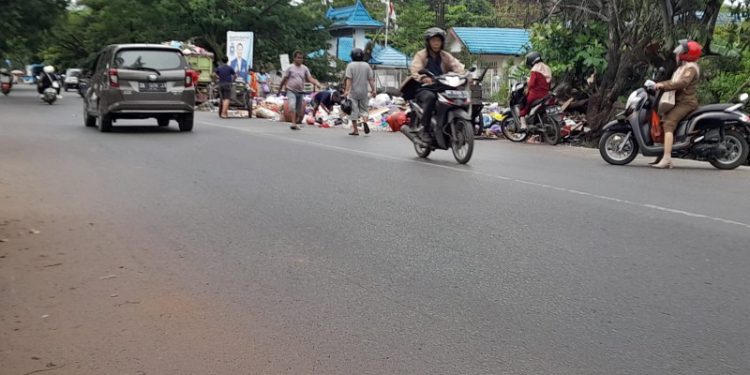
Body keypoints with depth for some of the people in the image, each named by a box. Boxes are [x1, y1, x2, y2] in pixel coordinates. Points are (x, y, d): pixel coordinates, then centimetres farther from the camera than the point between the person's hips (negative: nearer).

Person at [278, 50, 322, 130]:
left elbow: (310, 78, -1)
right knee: (292, 106, -24)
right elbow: (284, 79, 5)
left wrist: (316, 83, -21)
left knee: (300, 110, 9)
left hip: (300, 92, 4)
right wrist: (280, 89, 9)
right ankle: (293, 123, -28)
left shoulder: (305, 68, 7)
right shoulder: (290, 68, 0)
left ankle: (295, 123, 26)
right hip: (291, 91, -4)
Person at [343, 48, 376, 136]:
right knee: (363, 109, 14)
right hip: (364, 91, 3)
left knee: (353, 110, 3)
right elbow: (371, 79, 2)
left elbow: (349, 79, -12)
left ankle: (355, 130, 5)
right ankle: (364, 121, -16)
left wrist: (346, 90, -15)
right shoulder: (366, 65, 3)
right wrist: (373, 89, 7)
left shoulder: (350, 65, -5)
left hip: (353, 92, -3)